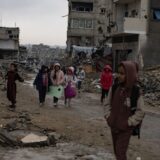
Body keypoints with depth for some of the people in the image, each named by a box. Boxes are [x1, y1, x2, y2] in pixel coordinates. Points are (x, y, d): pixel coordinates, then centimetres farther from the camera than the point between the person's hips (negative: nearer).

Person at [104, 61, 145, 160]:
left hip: (125, 129, -5)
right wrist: (108, 117, -1)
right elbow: (108, 104, 9)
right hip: (113, 126, 5)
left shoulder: (136, 91, -16)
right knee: (116, 151, 17)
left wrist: (128, 123, -14)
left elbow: (140, 112, -11)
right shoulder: (114, 88, -3)